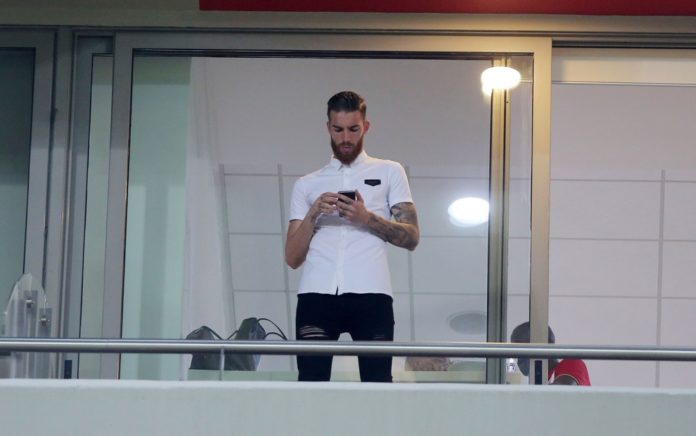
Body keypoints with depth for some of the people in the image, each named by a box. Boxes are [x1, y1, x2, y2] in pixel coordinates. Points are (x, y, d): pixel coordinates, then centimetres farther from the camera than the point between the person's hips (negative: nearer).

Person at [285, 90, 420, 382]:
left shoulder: (389, 172, 18)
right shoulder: (306, 184, 21)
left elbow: (411, 237, 8)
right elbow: (292, 258, 14)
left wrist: (367, 218, -6)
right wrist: (312, 214, -1)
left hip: (370, 294, -1)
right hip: (317, 294, 1)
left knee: (377, 381, -9)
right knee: (311, 381, -8)